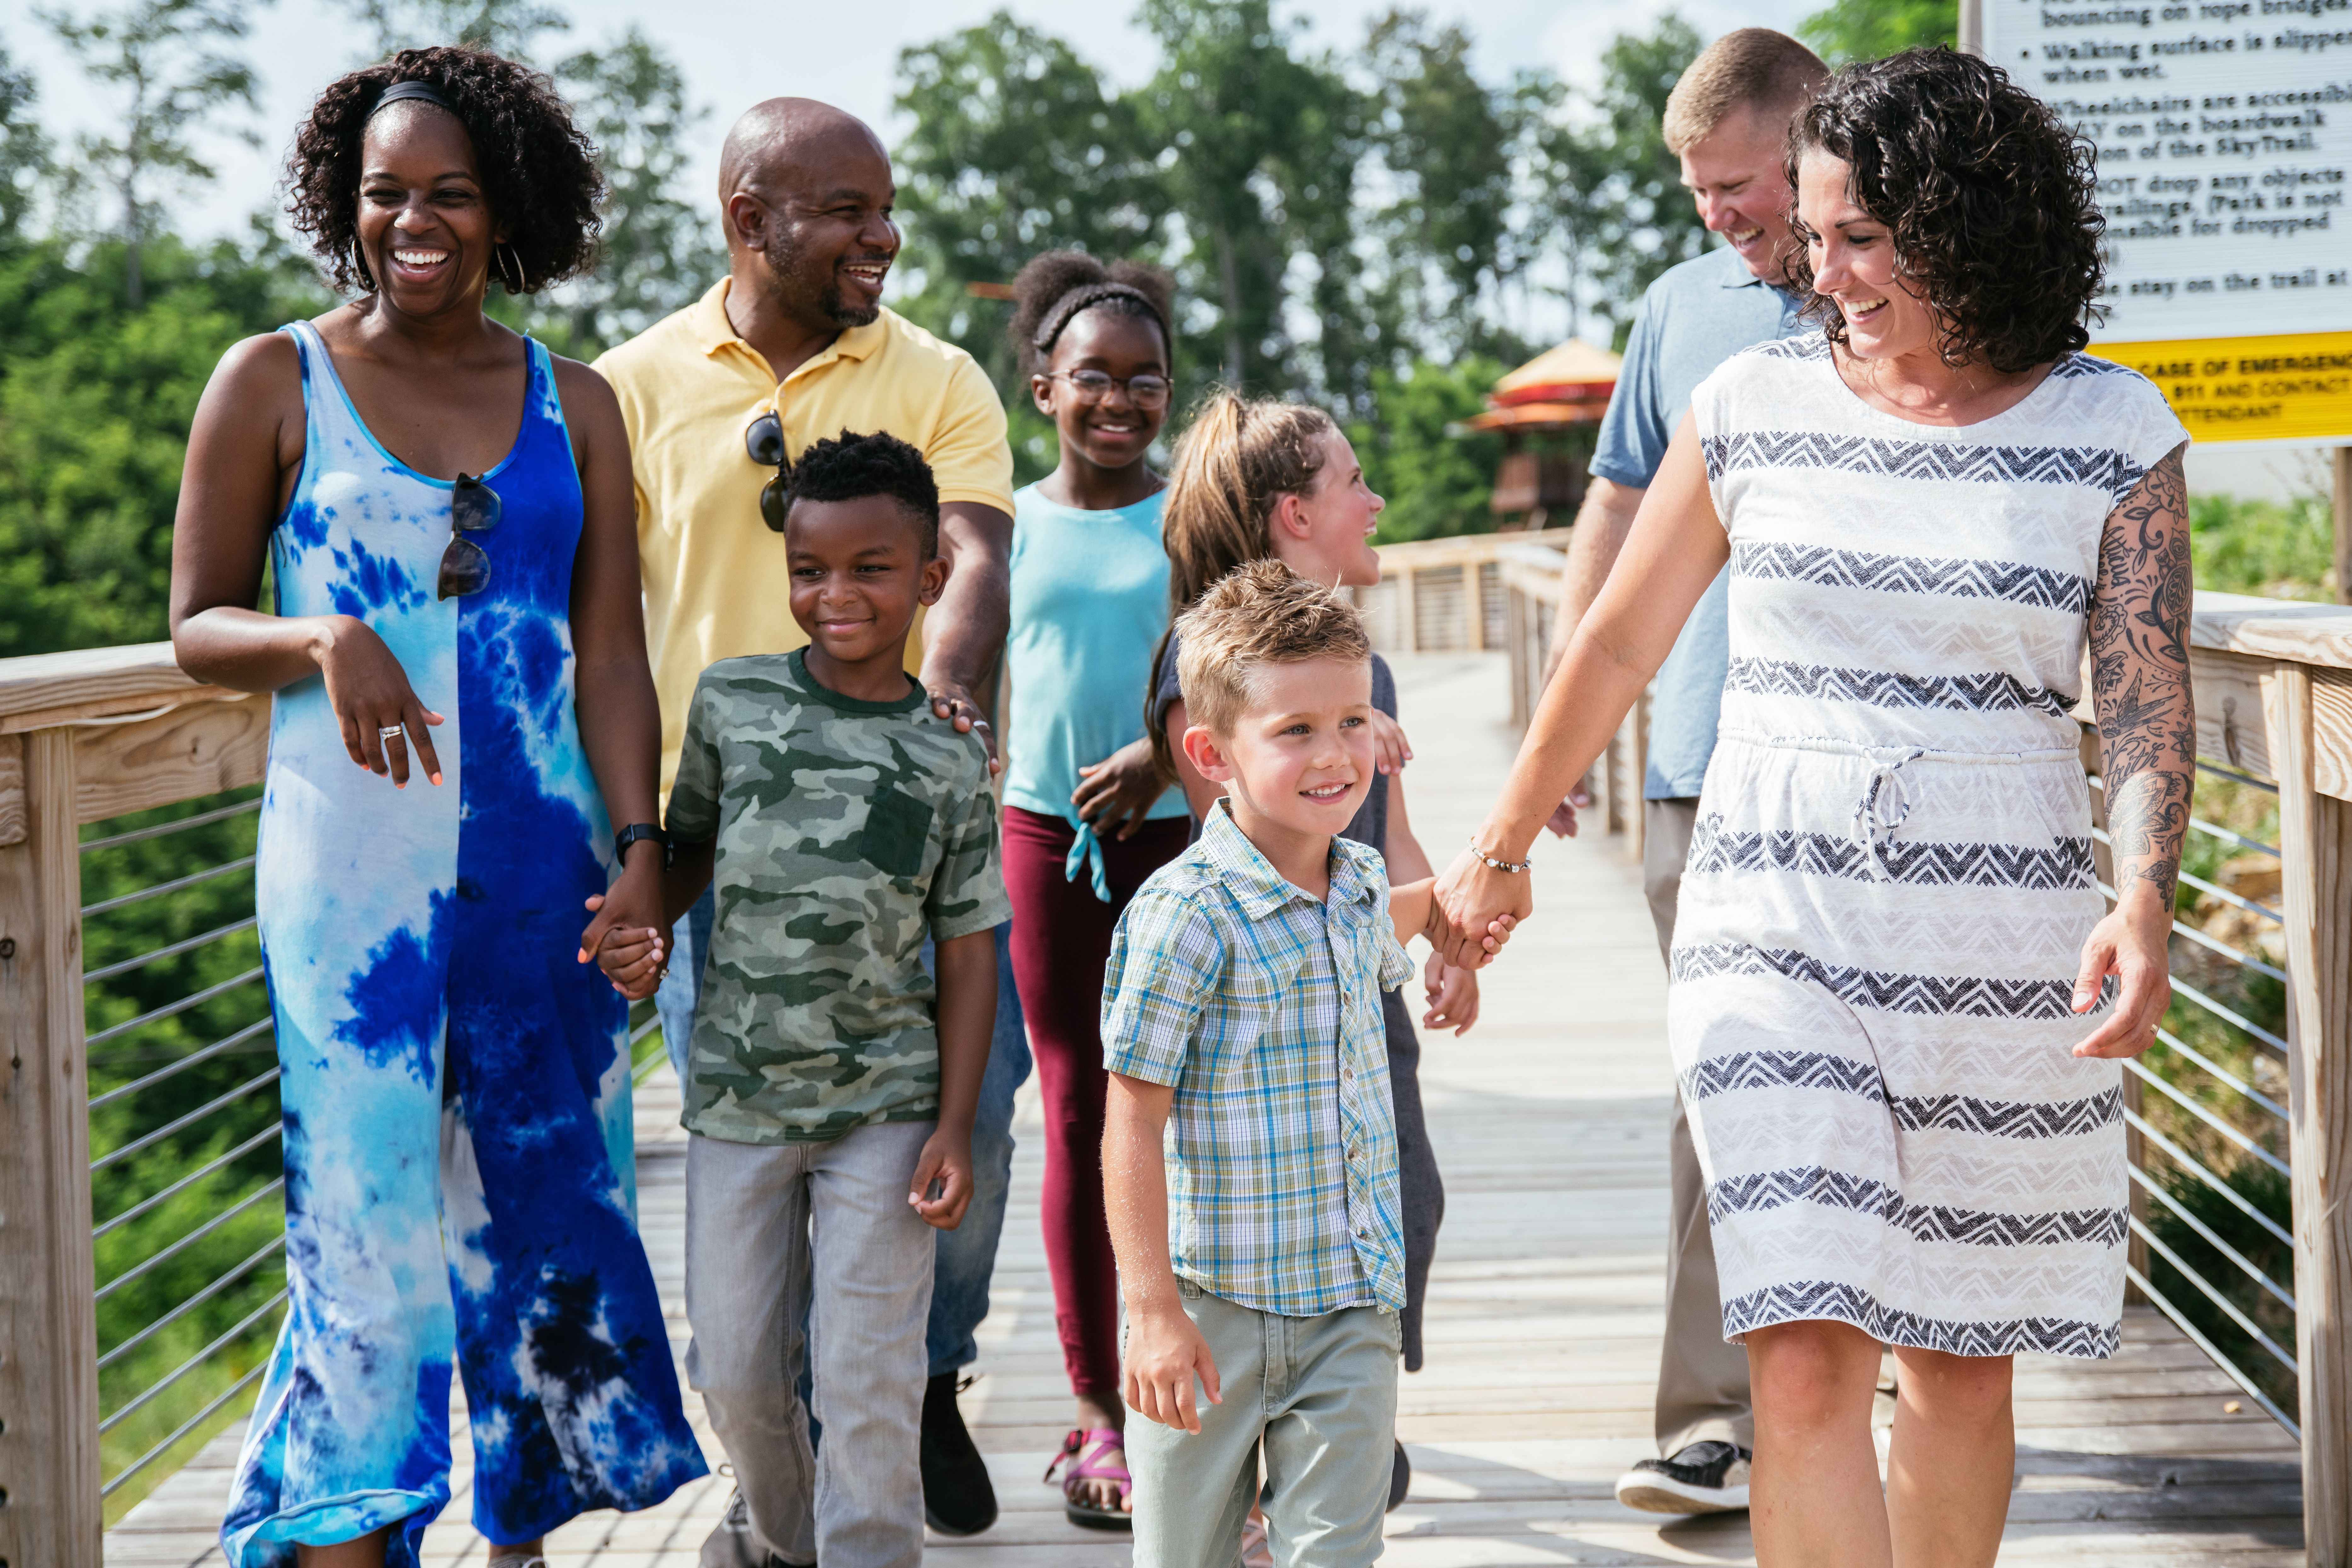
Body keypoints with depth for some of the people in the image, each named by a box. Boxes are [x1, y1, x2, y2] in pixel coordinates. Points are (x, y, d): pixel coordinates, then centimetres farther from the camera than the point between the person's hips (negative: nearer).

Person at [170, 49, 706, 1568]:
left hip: (542, 869, 3)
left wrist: (639, 843, -7)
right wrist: (322, 641, -17)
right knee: (372, 1223, -7)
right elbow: (197, 626, 4)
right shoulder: (275, 384, 2)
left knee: (552, 1195, 9)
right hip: (354, 870, -3)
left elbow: (611, 651, 5)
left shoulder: (573, 404, 9)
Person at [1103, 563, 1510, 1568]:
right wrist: (1155, 1312, -19)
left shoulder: (1359, 882, 4)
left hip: (1355, 1299, 5)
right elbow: (1133, 1123, -17)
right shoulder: (1186, 914, -18)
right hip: (1213, 1305, -5)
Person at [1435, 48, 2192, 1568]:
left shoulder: (2113, 432, 0)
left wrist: (2145, 898, -19)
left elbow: (2148, 698, -2)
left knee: (1959, 1359, 10)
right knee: (1807, 1363, -11)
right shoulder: (1757, 405, 4)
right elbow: (1618, 646, 13)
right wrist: (1503, 849, 19)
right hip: (1773, 920, 0)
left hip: (2003, 941, 0)